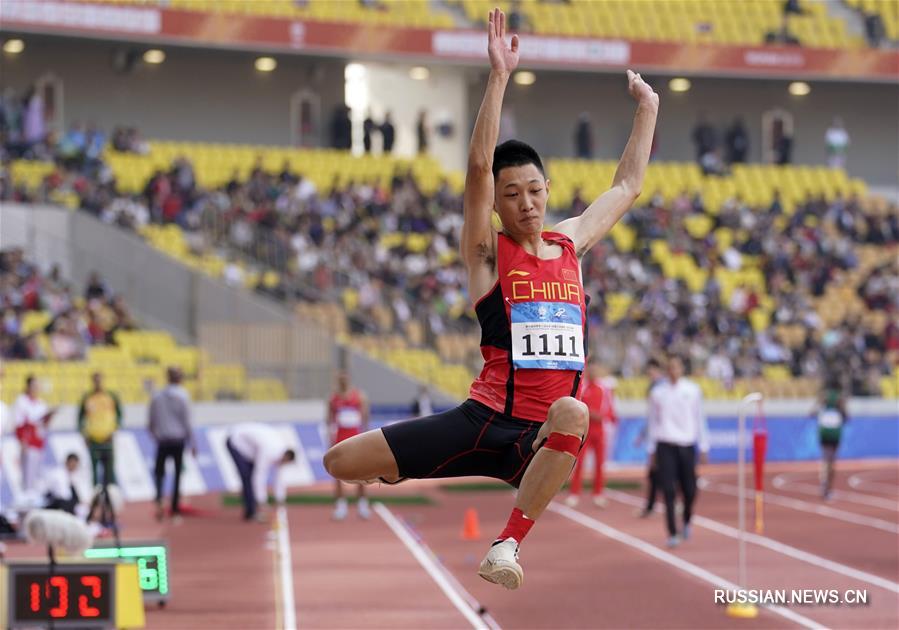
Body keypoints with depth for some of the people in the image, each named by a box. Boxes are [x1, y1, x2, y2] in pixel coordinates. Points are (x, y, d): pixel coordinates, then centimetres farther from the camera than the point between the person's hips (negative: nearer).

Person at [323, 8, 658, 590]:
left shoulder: (570, 244, 16)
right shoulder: (487, 252, 2)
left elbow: (627, 186, 29)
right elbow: (479, 165, -12)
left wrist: (647, 109, 32)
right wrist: (499, 76, -19)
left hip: (543, 433, 2)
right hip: (487, 420, -2)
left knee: (572, 413, -40)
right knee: (340, 463, -8)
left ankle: (509, 543, -31)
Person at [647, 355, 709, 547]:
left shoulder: (693, 390, 6)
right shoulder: (657, 392, 5)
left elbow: (700, 419, 10)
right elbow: (653, 421, 10)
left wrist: (704, 447, 7)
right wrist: (652, 449, 8)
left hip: (687, 445, 1)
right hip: (665, 445, -1)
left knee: (689, 490, 2)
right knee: (668, 491, -9)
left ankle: (686, 521, 31)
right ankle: (672, 533, -7)